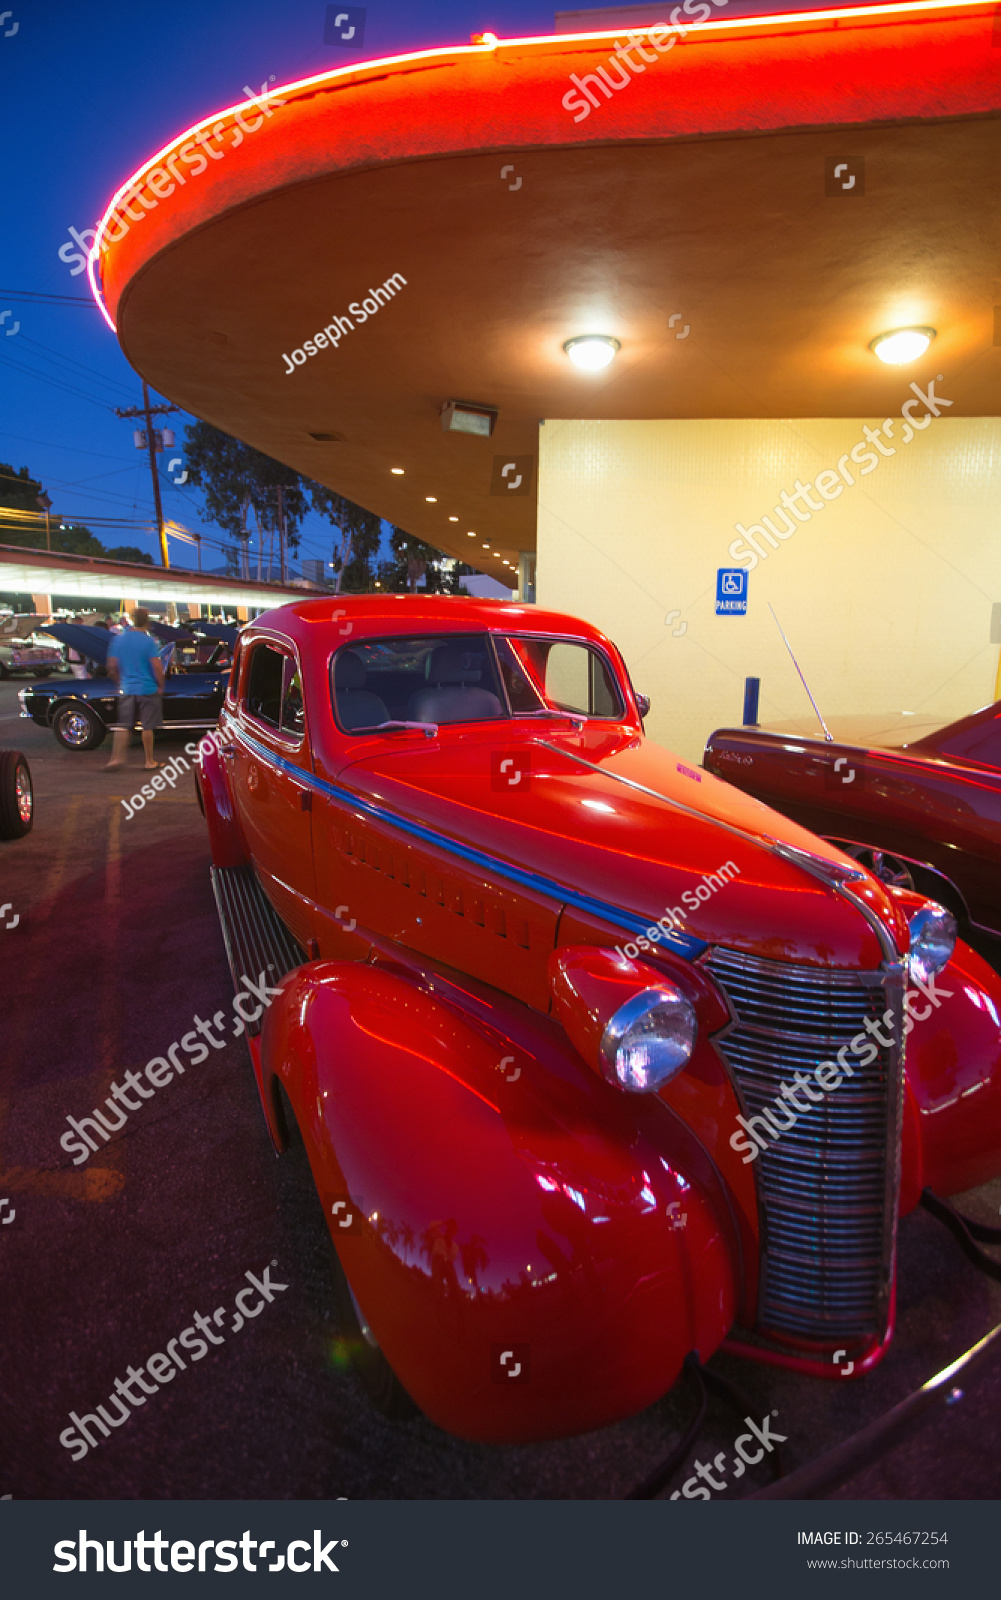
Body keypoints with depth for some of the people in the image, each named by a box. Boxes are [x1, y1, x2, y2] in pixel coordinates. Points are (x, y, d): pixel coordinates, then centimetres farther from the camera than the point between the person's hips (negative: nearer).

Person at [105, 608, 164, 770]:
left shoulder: (118, 639, 2)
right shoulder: (149, 641, -12)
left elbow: (112, 666, 5)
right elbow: (157, 666, -16)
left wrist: (120, 682, 19)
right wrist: (160, 686, -2)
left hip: (126, 689, 4)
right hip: (148, 689, -4)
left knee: (124, 725, 12)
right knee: (147, 726, 4)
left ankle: (116, 757, 8)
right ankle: (149, 761, 11)